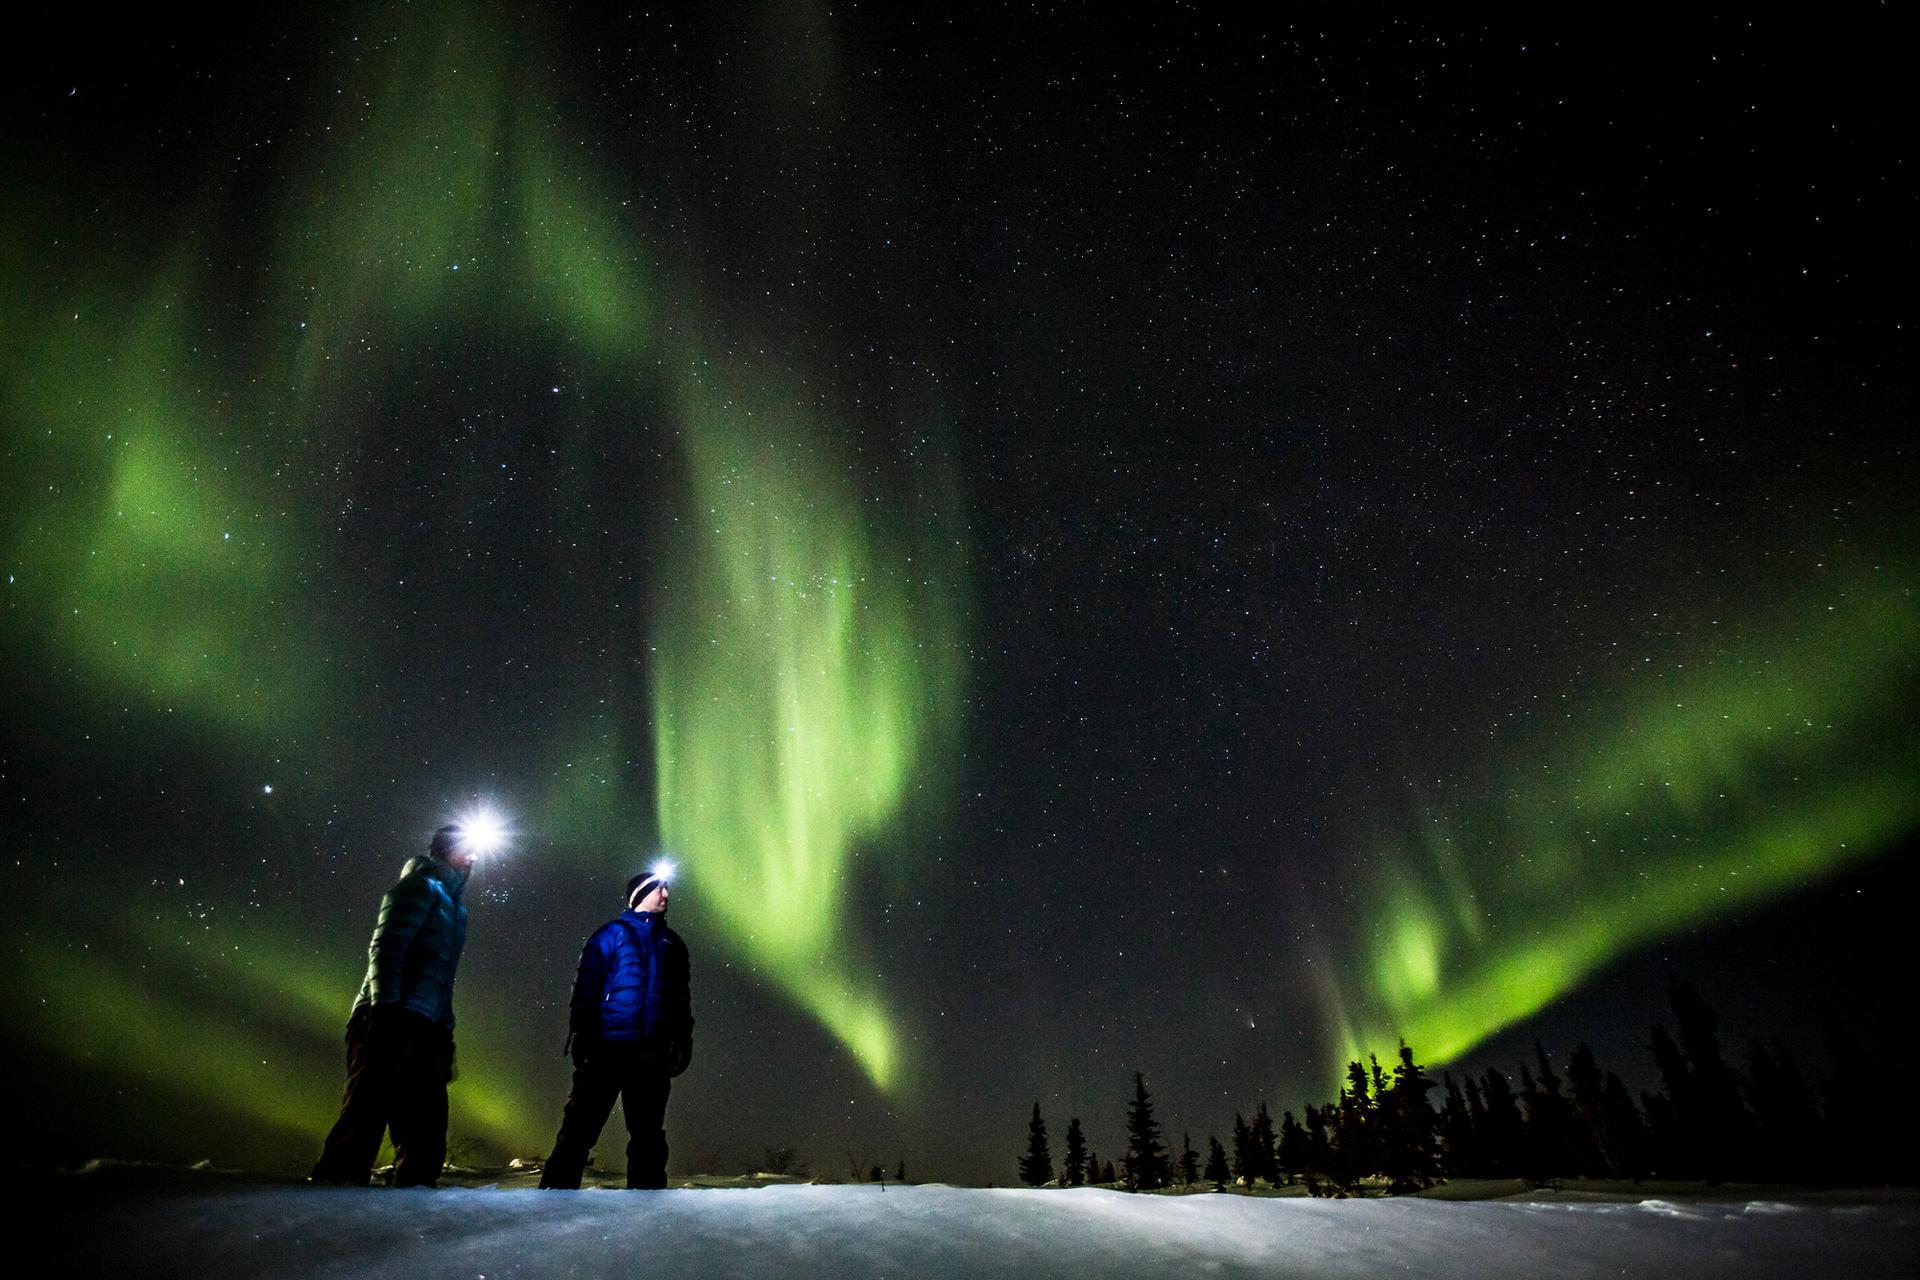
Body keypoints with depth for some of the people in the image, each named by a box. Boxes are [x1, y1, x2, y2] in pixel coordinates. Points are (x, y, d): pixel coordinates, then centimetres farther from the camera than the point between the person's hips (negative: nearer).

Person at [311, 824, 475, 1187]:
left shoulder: (454, 906, 25)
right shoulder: (421, 886, 0)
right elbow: (385, 947, -13)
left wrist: (445, 1035, 18)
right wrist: (385, 1008, -24)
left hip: (426, 1030, 9)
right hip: (395, 1022, -9)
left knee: (425, 1125, 6)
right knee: (366, 1113, -13)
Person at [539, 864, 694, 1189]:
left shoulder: (672, 944, 17)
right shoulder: (611, 934, 4)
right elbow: (586, 988, -4)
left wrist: (683, 1040, 11)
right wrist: (581, 1034, -12)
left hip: (652, 1056, 4)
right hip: (606, 1050, -4)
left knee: (648, 1132, 9)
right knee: (581, 1126, -5)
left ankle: (647, 1188, 17)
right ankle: (558, 1187, 2)